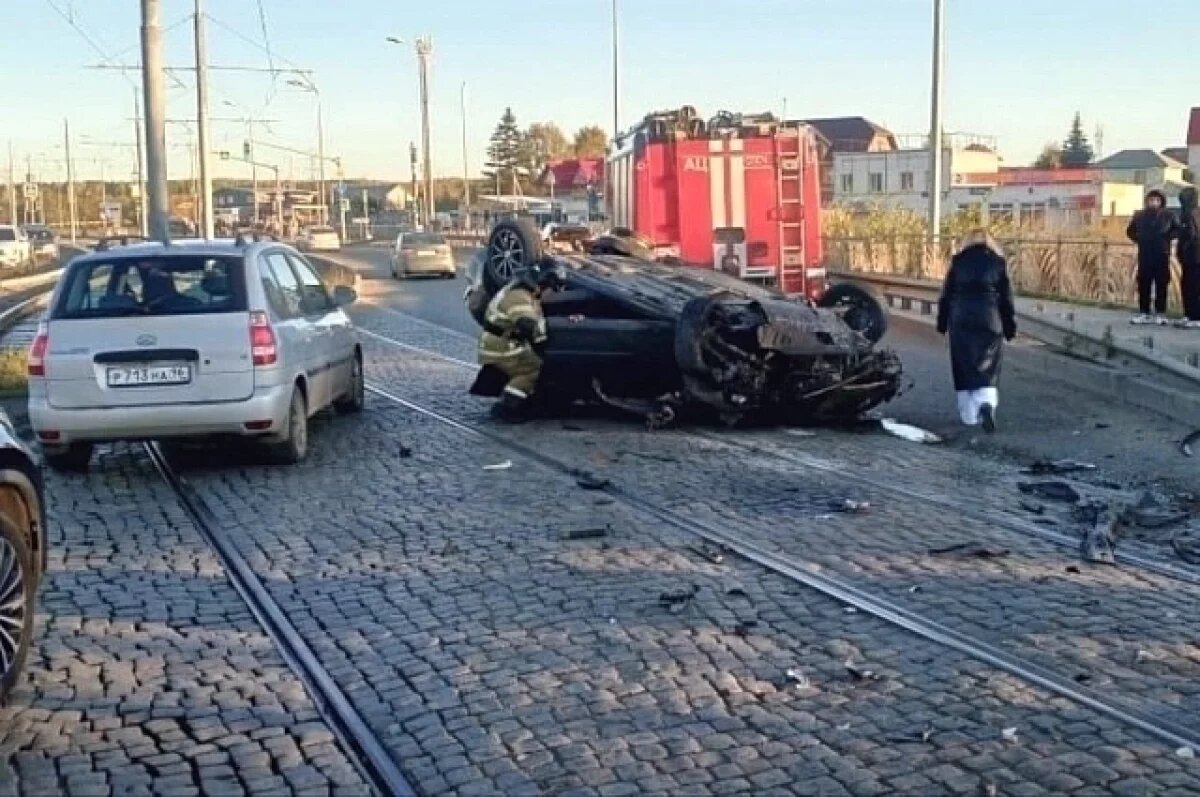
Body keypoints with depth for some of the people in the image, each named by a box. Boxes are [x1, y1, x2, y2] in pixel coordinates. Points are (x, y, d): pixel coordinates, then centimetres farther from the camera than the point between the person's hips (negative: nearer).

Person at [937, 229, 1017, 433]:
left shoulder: (958, 261, 6)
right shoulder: (997, 262, 5)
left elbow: (946, 294, 6)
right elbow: (1006, 297, 5)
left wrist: (942, 322, 12)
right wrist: (1010, 325, 11)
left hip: (960, 319, 1)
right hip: (989, 319, -1)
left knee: (964, 368, 8)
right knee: (987, 367, 0)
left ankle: (969, 416, 12)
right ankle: (987, 403, -26)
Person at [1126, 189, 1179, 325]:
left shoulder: (1167, 216, -1)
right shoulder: (1140, 215, 3)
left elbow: (1177, 230, 8)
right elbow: (1130, 230, 18)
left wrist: (1168, 236, -6)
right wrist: (1138, 239, 4)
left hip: (1162, 255, -2)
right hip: (1144, 255, 2)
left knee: (1161, 285, 1)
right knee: (1143, 284, 3)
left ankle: (1160, 314, 6)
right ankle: (1144, 313, 10)